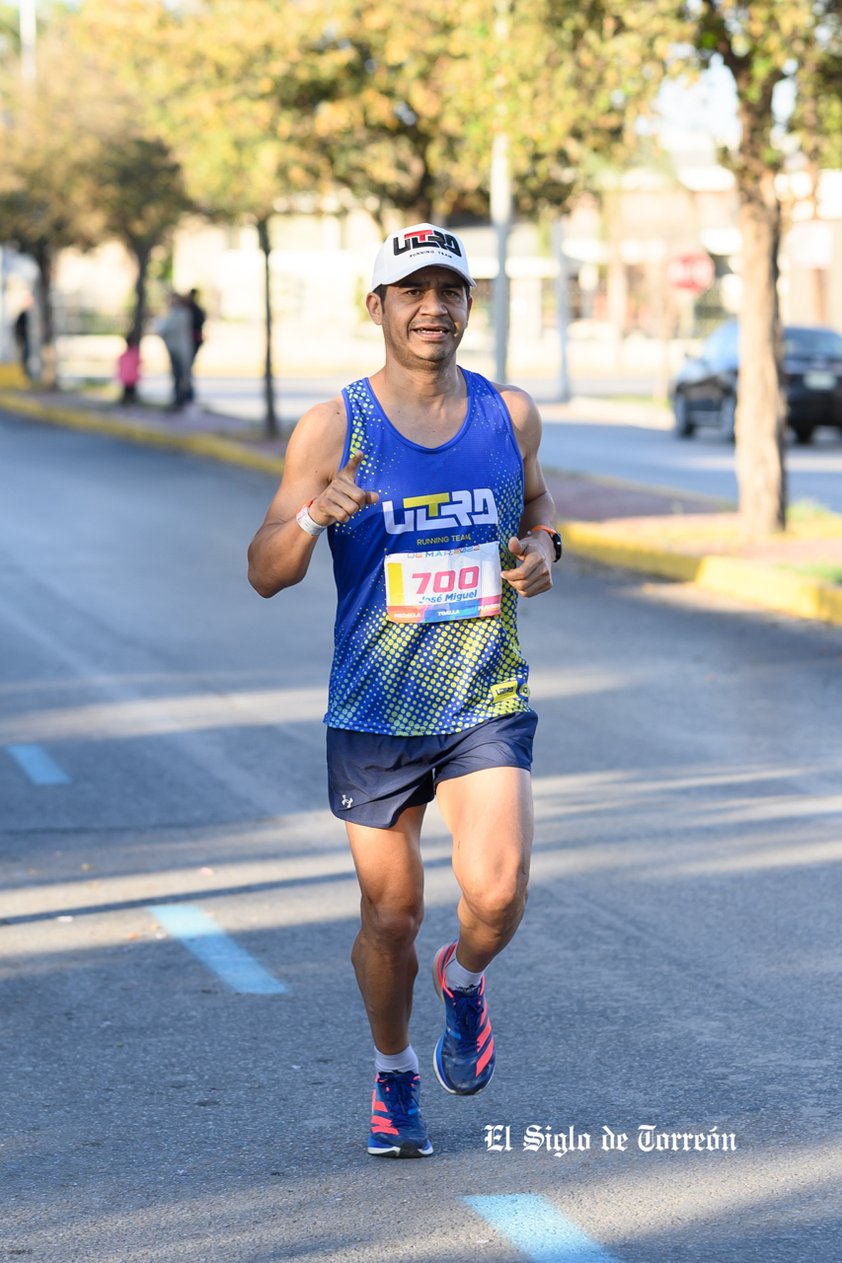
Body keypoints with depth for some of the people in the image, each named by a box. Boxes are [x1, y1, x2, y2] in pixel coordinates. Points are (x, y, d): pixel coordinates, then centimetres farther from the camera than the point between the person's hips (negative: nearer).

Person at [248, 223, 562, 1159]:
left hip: (488, 705, 1)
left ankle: (464, 982, 18)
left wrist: (542, 548, 0)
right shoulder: (332, 429, -7)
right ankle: (394, 1077, 34)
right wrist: (314, 515, -29)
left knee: (496, 896, -17)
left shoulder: (511, 413, 2)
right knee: (391, 918, 8)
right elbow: (265, 574, -8)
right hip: (374, 711, -1)